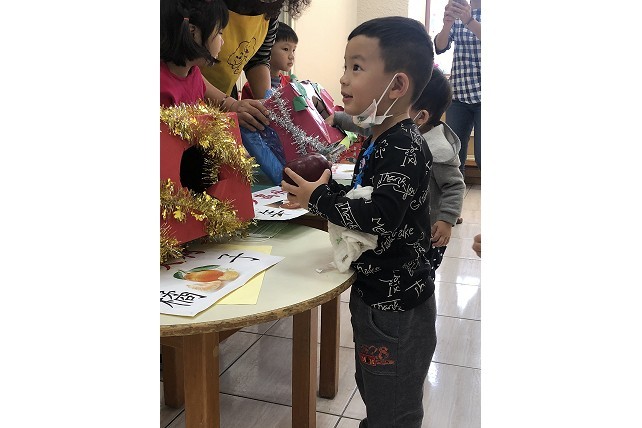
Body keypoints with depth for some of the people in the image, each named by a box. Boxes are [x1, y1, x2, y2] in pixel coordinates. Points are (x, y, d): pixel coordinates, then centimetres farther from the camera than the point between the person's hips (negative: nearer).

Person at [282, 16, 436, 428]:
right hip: (373, 291, 10)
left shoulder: (406, 148, -24)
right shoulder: (378, 140, 6)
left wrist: (318, 198, -23)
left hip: (397, 305, -10)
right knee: (371, 390, 28)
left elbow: (380, 216, -33)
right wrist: (329, 185, -2)